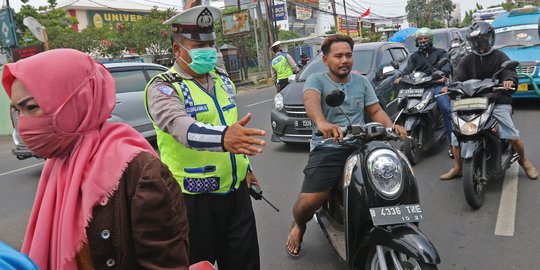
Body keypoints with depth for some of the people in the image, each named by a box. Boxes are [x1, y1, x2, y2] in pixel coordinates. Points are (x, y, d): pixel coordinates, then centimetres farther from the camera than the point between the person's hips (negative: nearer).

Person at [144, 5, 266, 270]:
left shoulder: (223, 80, 9)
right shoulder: (163, 88, -13)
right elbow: (181, 126, -34)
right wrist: (223, 138, -52)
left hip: (236, 192, 6)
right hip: (195, 199, -6)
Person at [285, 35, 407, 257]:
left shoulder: (362, 81, 16)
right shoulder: (316, 80, -1)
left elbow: (375, 110, 16)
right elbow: (311, 102, -22)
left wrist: (391, 126, -7)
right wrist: (322, 122, -45)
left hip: (360, 146, 4)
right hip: (327, 148, -4)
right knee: (308, 202, -19)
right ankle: (299, 226, 20)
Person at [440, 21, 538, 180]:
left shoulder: (499, 56, 7)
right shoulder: (467, 60, 15)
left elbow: (510, 71, -8)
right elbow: (459, 78, 2)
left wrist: (509, 80, -33)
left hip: (498, 103, -3)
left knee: (512, 135, -17)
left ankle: (524, 161, 12)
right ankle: (457, 168, 9)